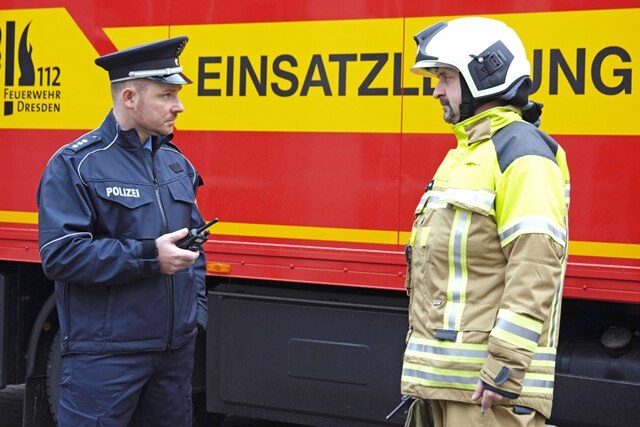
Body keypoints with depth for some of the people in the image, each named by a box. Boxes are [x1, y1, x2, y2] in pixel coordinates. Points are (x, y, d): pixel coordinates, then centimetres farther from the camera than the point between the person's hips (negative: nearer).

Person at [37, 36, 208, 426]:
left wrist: (196, 311, 10)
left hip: (177, 347, 7)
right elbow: (60, 254, -18)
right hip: (105, 353, -7)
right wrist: (148, 256, -20)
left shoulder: (176, 162, 12)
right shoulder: (76, 164, -10)